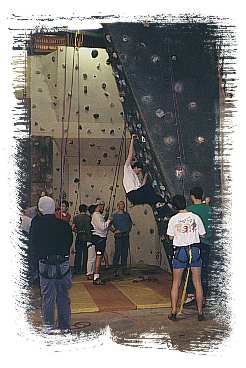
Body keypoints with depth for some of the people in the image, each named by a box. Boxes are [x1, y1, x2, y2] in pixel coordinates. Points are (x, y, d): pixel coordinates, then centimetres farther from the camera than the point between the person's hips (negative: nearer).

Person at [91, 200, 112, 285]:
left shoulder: (97, 215, 18)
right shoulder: (97, 215, -15)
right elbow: (102, 227, -22)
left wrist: (105, 218, 9)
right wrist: (109, 221, -10)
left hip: (100, 237, 11)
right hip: (99, 237, -11)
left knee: (98, 257, 13)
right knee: (99, 257, -10)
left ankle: (96, 277, 19)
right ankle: (96, 278, -9)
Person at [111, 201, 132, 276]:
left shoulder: (127, 214, 12)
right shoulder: (114, 215, -1)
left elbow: (130, 223, 27)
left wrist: (129, 229, 14)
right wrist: (114, 230, -12)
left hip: (126, 236, 5)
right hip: (118, 236, -5)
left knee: (125, 253, 8)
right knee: (117, 253, -8)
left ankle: (124, 269, 16)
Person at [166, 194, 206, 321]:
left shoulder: (173, 219, -4)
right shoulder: (195, 217, -2)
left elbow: (170, 237, 1)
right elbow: (202, 235, 4)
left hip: (180, 251, -1)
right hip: (194, 250, 1)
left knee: (176, 283, 8)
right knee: (197, 283, 8)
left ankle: (174, 312, 10)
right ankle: (200, 313, 12)